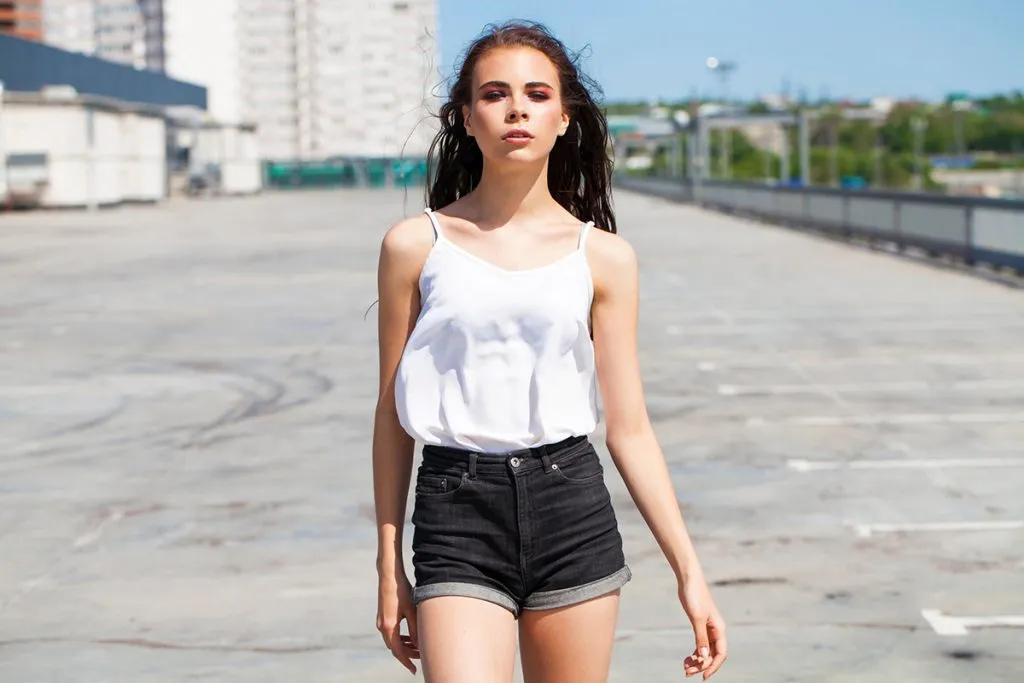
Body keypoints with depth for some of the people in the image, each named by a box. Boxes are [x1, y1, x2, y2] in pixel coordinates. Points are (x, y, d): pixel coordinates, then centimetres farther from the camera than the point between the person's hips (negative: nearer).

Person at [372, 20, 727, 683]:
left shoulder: (603, 256, 3)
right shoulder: (416, 245, 1)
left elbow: (629, 427, 5)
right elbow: (393, 414, 6)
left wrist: (689, 569, 0)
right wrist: (389, 568, 8)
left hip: (573, 510, 2)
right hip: (456, 511, -1)